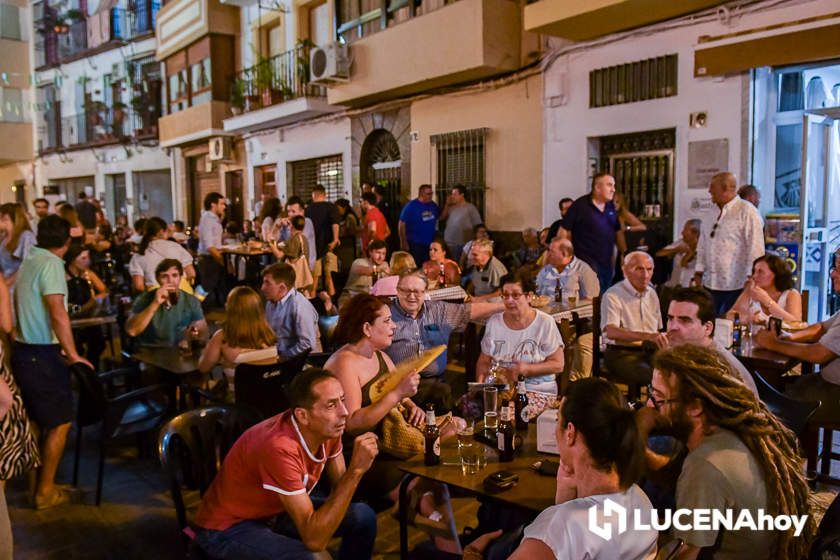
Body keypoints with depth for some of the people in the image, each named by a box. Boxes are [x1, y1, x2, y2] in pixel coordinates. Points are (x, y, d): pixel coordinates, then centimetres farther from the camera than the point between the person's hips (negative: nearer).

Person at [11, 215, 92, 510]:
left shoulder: (29, 261, 11)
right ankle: (45, 491, 11)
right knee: (60, 423, 3)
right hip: (42, 354, -9)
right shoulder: (51, 263, -16)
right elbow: (58, 313, -25)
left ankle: (36, 479, 33)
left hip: (25, 350, 9)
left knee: (39, 421, 21)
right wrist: (72, 354, -18)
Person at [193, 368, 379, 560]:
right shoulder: (280, 448, -36)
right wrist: (355, 470, -38)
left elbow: (340, 488, 1)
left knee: (363, 517, -2)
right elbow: (315, 539, -35)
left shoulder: (328, 428, -12)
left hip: (276, 511, 8)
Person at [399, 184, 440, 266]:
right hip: (415, 244, -5)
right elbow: (402, 224, -11)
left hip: (430, 244, 6)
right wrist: (403, 242, -14)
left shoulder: (433, 205, 4)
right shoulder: (411, 206, -11)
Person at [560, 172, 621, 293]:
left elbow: (617, 232, 19)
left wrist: (613, 262, 15)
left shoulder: (611, 208, 11)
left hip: (607, 265, 7)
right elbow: (563, 231, -9)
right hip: (586, 265, -7)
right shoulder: (580, 206, -8)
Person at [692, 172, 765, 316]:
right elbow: (703, 244, 18)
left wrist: (751, 278, -14)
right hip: (710, 284, 7)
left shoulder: (747, 212, -8)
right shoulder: (713, 214, 15)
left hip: (736, 287, -7)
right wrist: (699, 272, 13)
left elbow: (755, 247, -12)